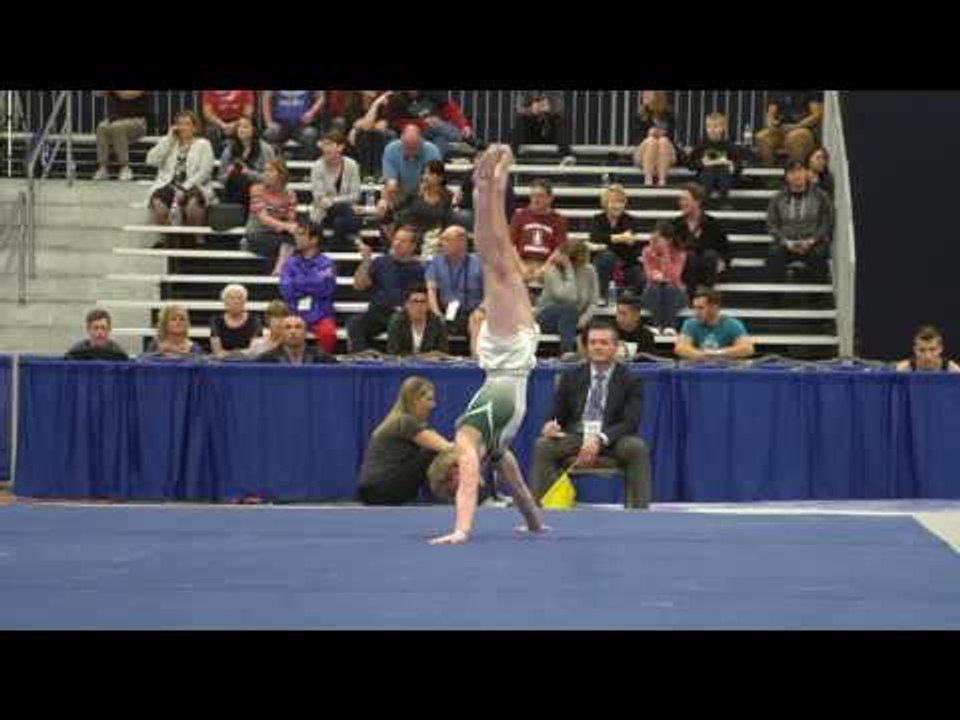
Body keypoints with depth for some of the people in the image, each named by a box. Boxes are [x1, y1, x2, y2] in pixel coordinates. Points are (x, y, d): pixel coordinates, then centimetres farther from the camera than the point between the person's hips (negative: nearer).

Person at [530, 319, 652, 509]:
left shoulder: (630, 381, 3)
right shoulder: (571, 377, 11)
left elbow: (630, 423, -7)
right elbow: (556, 415, 13)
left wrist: (599, 440, -24)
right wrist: (551, 425, -15)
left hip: (611, 440, -2)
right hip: (573, 437, 2)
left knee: (638, 448, -32)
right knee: (542, 445, -26)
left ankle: (639, 511, -31)